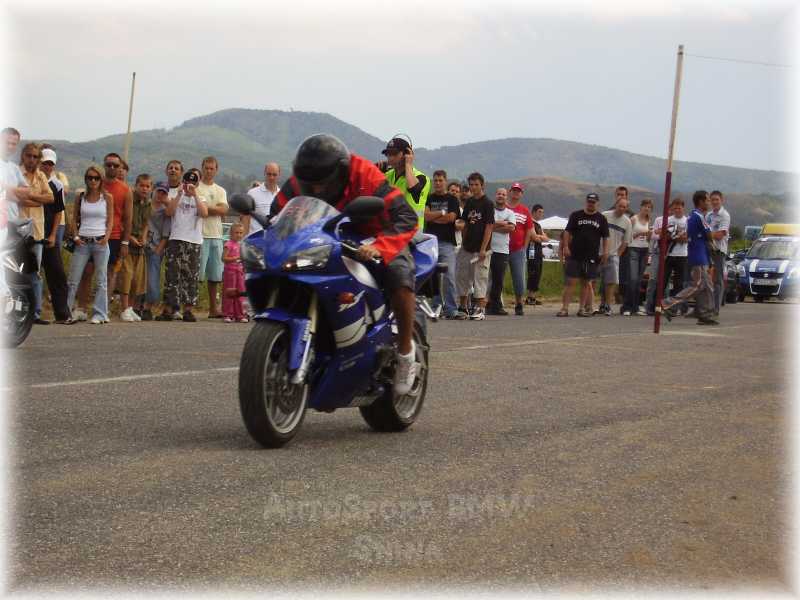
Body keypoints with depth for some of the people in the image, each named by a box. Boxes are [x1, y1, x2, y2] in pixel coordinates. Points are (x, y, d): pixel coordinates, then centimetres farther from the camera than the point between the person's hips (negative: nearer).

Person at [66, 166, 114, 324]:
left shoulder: (107, 197, 3)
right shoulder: (81, 197, 9)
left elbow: (110, 221, 3)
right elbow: (74, 219, 12)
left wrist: (106, 238, -11)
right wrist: (76, 236, -2)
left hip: (100, 241, -2)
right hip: (83, 242, 2)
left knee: (101, 280, -1)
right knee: (73, 280, 1)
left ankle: (99, 314, 2)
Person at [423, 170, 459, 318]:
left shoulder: (452, 199, 10)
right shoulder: (428, 198, 14)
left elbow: (451, 217, -5)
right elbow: (426, 215, -2)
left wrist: (432, 216, 0)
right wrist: (442, 213, -1)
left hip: (447, 242, -2)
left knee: (449, 276, -9)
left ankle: (450, 309, -7)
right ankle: (435, 307, 4)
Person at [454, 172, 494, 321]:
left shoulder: (487, 203, -7)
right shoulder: (469, 202, 11)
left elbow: (489, 227, -11)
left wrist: (483, 249, -16)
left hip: (480, 249, -6)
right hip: (467, 247, 7)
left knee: (480, 278, -4)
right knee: (462, 278, 8)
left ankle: (480, 309, 1)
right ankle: (462, 308, 17)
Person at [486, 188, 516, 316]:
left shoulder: (510, 213, 14)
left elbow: (511, 228, -4)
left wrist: (494, 226, -7)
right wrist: (502, 223, -6)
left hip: (502, 250, 2)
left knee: (499, 280, 3)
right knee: (486, 278, -5)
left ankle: (495, 305, 10)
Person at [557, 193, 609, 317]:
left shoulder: (601, 219, 9)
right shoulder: (576, 215, 6)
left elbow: (605, 237, 10)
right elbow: (567, 232, 4)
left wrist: (605, 252, 0)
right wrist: (566, 247, -6)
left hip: (592, 257, 2)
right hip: (574, 255, -2)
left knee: (586, 283, 8)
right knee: (570, 282, -6)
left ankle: (582, 308, 15)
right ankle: (565, 308, -8)